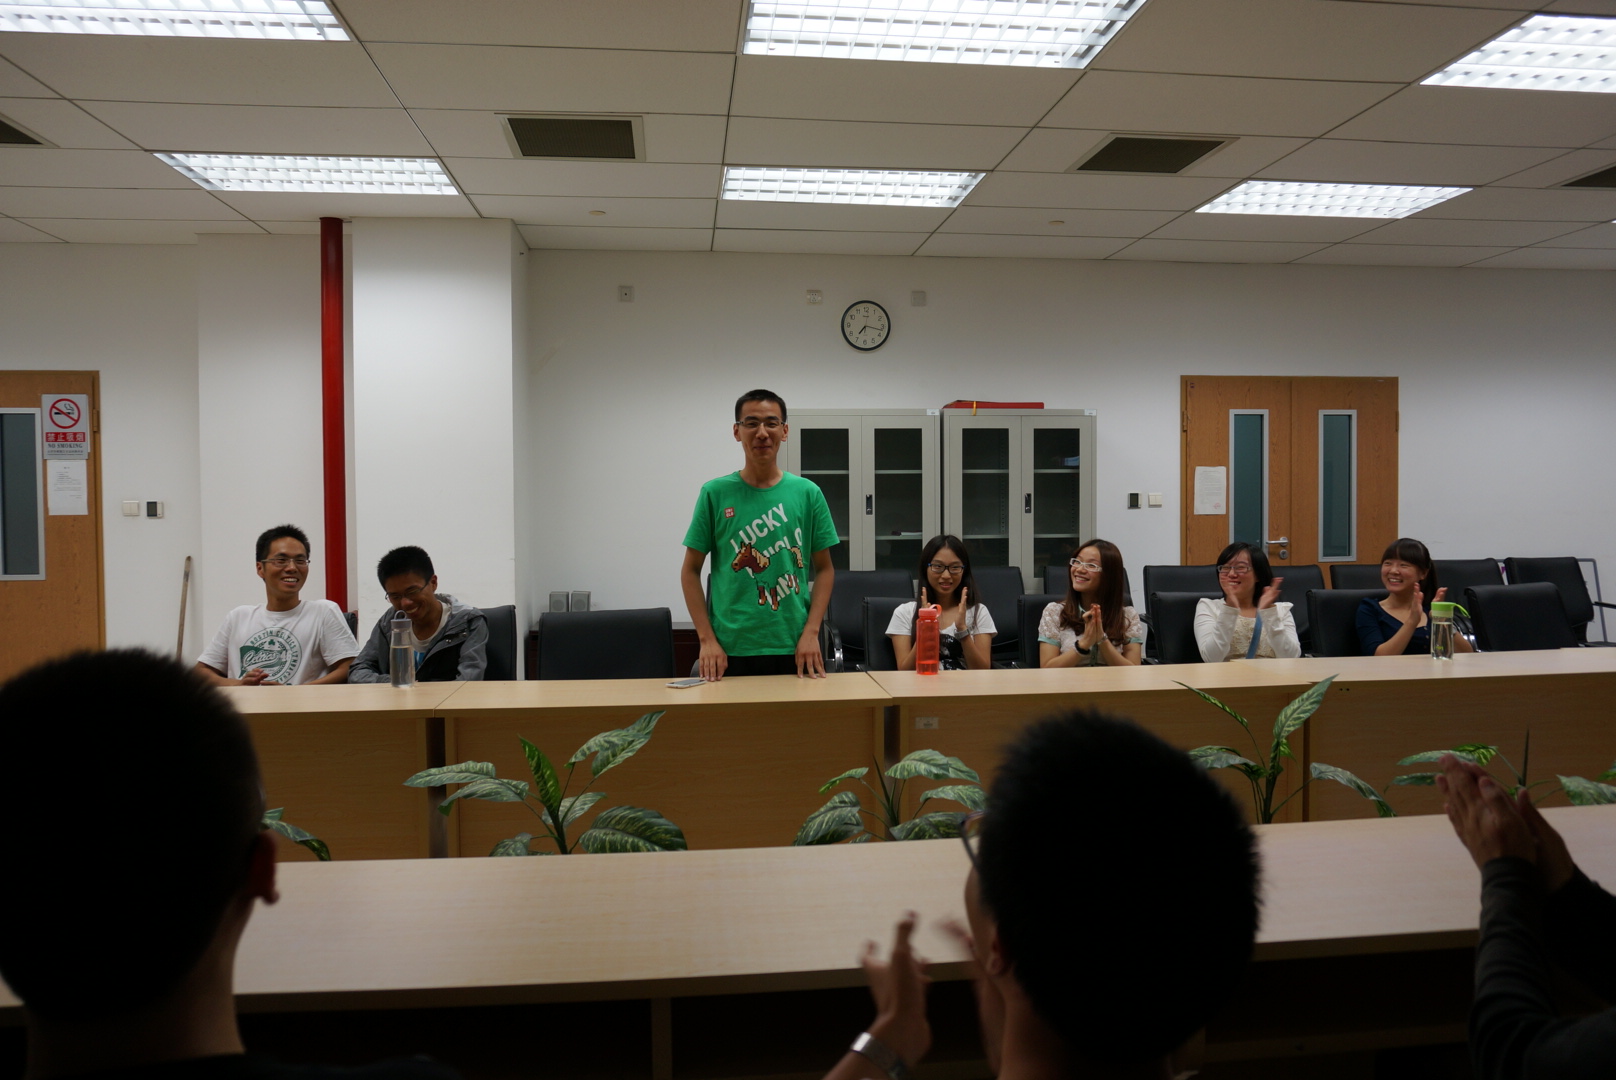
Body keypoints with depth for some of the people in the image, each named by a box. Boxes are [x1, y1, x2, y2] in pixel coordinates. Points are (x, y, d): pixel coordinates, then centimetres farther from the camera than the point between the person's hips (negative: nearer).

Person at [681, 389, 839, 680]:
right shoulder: (715, 493, -1)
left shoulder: (808, 493, 2)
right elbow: (691, 571, 3)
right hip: (731, 650, -1)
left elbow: (824, 569, 6)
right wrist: (707, 639, -6)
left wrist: (810, 633, -5)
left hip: (793, 649, 1)